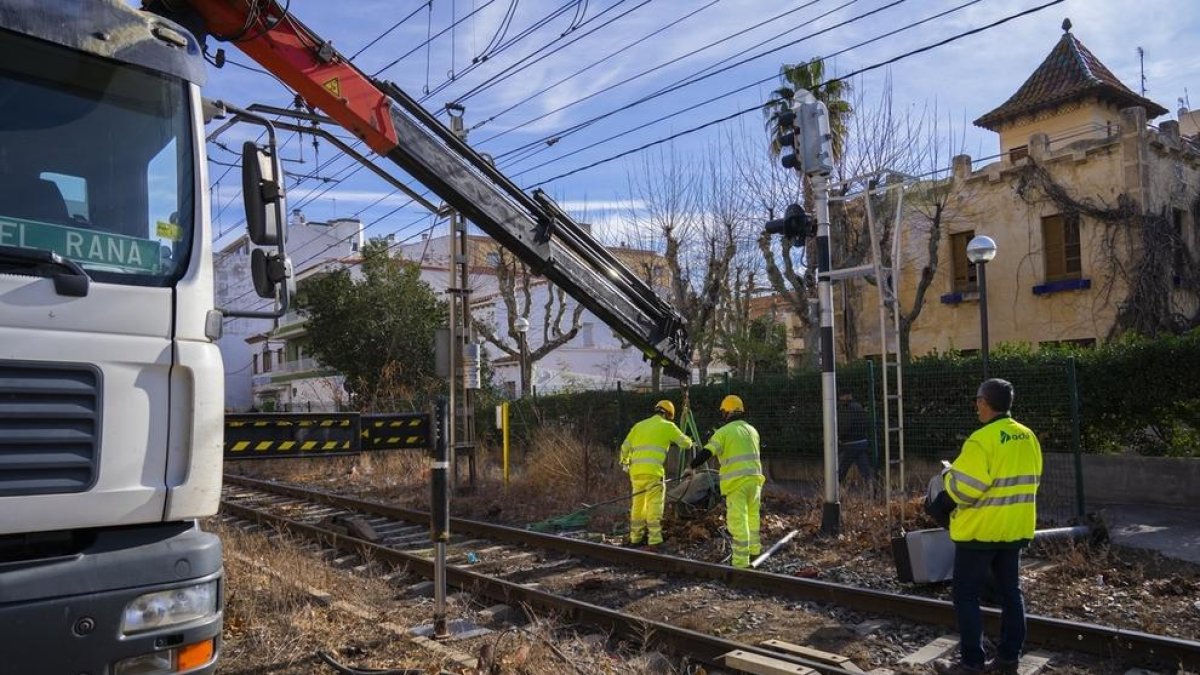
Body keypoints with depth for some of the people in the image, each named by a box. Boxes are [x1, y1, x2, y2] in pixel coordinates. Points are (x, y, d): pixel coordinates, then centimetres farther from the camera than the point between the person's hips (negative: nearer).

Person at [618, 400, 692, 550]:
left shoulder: (639, 425, 20)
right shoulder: (667, 426, 7)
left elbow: (625, 447, 19)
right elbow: (685, 443, 13)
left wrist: (624, 462, 36)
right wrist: (688, 440, 36)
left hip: (636, 470, 5)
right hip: (652, 471, -5)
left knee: (638, 505, 15)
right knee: (654, 506, -4)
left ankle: (635, 538, 22)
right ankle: (654, 541, -9)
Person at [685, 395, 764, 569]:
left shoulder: (723, 432, -5)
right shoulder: (752, 430, 14)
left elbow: (706, 453, -10)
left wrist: (692, 467, 3)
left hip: (736, 482, -6)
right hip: (754, 478, 6)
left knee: (738, 521, -5)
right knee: (752, 515, 23)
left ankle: (741, 561, -6)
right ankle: (754, 549, 35)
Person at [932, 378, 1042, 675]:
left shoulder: (982, 439, -21)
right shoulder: (1028, 437, 4)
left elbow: (962, 489, -23)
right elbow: (1030, 481, 14)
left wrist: (948, 474, -3)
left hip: (981, 529, -8)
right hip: (1016, 528, 8)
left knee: (966, 595, 2)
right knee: (1010, 592, 15)